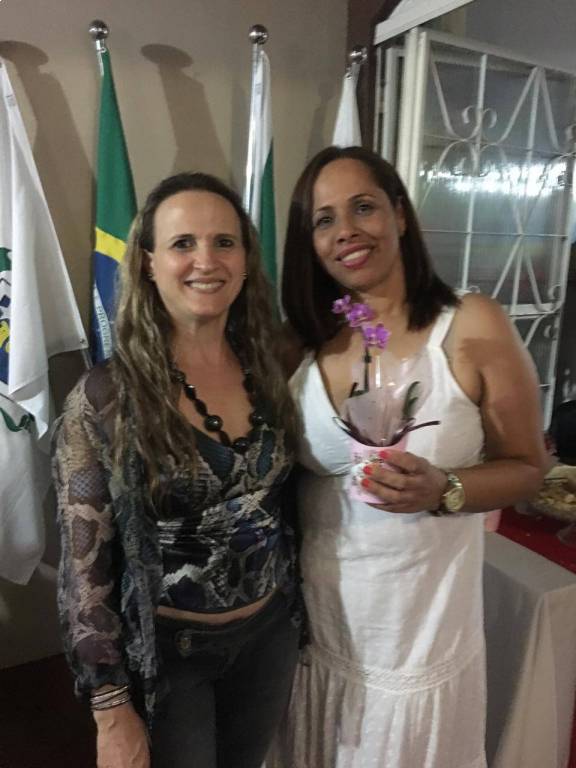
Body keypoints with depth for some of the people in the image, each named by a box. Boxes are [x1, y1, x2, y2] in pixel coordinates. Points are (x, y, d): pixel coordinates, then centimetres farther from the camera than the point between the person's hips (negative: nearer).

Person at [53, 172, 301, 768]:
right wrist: (113, 711, -12)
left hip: (271, 634, 5)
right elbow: (84, 568, -14)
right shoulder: (104, 398, -19)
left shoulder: (268, 371, -5)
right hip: (166, 650, -4)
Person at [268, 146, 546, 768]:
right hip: (312, 615, 3)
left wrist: (443, 490, -24)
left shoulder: (471, 326, -13)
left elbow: (526, 466, -7)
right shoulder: (303, 342, -3)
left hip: (420, 619, -3)